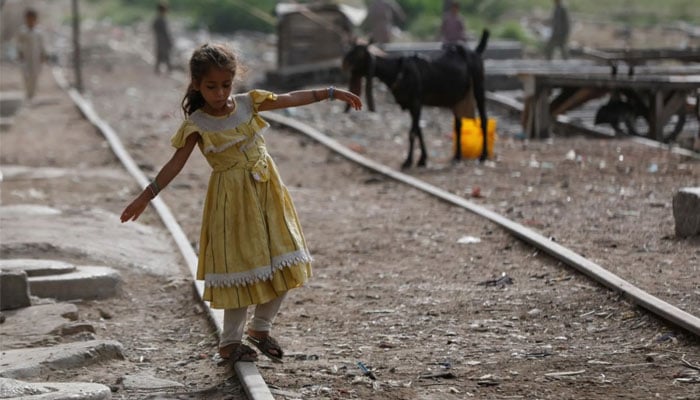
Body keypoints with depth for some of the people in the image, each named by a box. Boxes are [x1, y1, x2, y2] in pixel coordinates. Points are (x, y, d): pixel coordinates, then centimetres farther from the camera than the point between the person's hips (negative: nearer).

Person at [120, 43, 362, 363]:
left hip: (266, 190, 5)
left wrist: (331, 93, 3)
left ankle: (260, 327, 26)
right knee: (241, 264, -1)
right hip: (233, 200, -5)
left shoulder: (248, 103, 2)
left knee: (283, 262, 6)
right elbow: (175, 164, -10)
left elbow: (292, 99, 5)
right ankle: (230, 341, 13)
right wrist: (146, 196, -17)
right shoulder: (196, 125, -10)